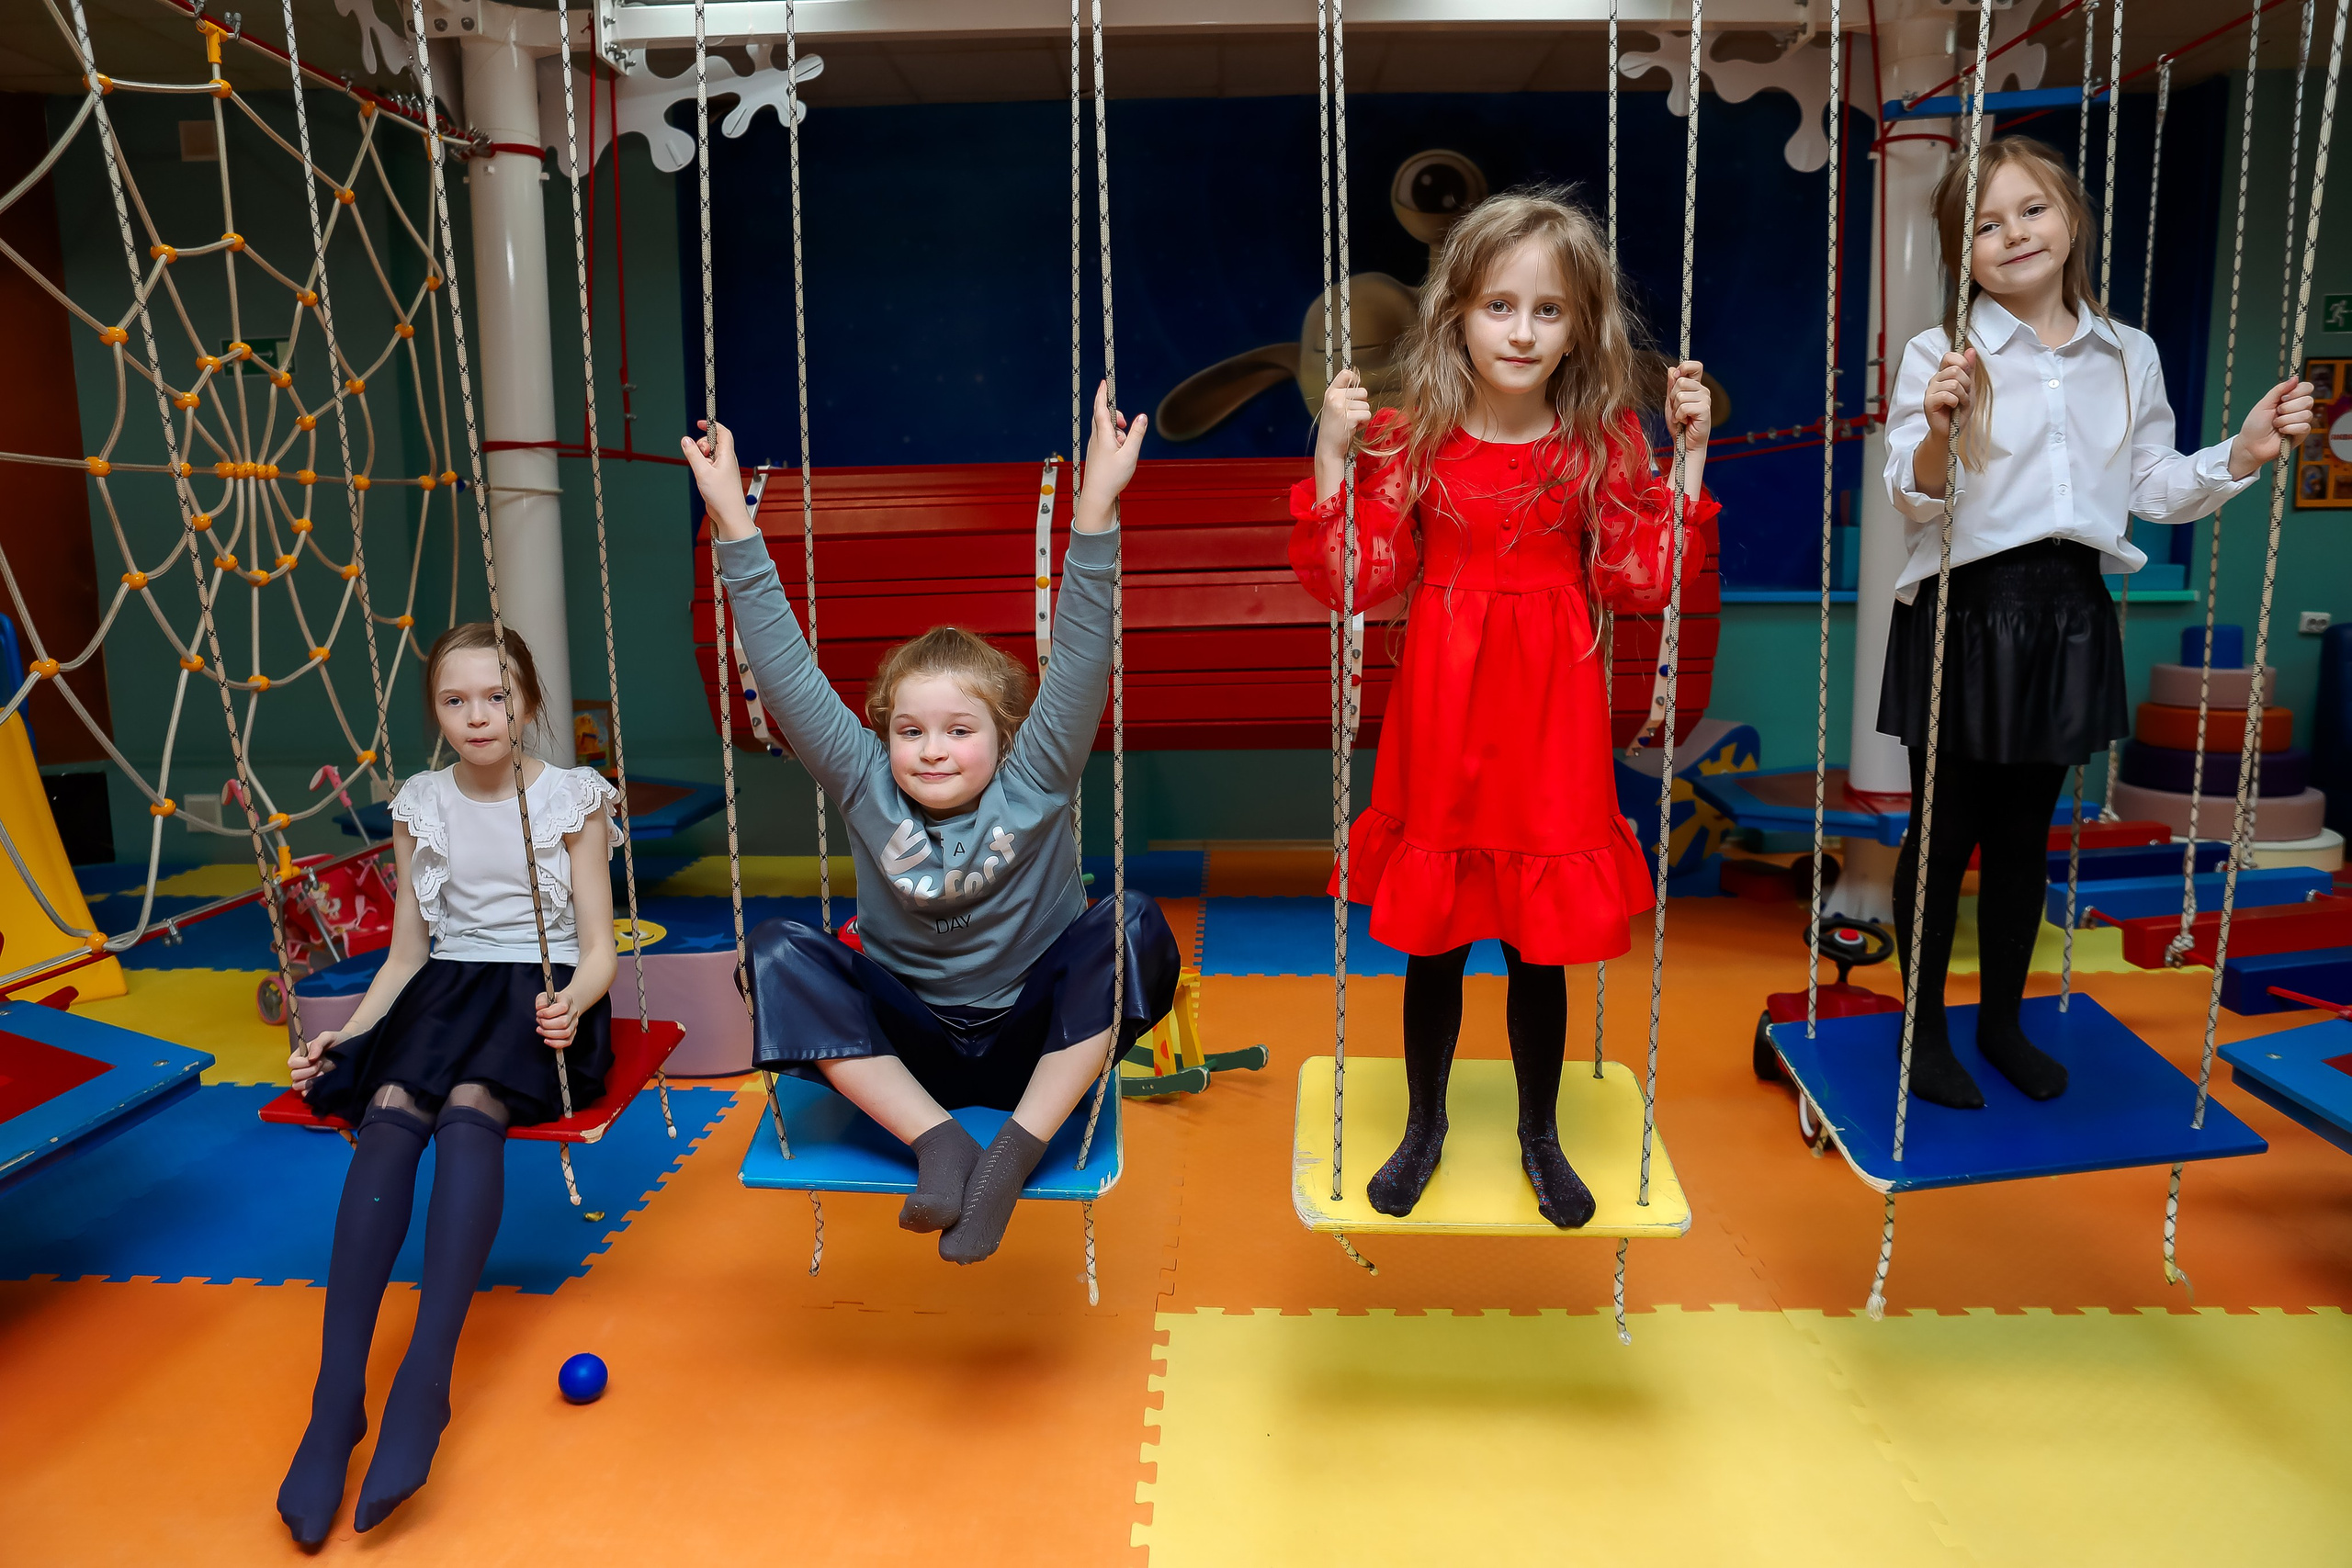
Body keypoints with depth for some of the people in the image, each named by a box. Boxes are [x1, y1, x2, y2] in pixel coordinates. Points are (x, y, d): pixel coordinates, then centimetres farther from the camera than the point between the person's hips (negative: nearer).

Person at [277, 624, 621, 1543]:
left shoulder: (573, 797, 2)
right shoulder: (419, 808, 11)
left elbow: (598, 947, -1)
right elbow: (406, 953, 14)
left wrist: (572, 1004, -22)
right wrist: (345, 1036, -2)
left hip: (541, 995, -3)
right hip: (446, 985, 3)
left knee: (470, 1108, -34)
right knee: (391, 1109, -29)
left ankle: (425, 1382, -39)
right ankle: (336, 1400, -34)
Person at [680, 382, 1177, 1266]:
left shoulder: (1035, 782, -10)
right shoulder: (864, 785, -6)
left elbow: (1082, 652, -21)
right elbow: (785, 669, -12)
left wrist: (1097, 505, -32)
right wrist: (731, 520, -19)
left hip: (1033, 1041, -1)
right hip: (908, 1046, 2)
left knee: (1136, 929, -28)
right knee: (778, 953, -21)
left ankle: (1014, 1153, -27)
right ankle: (940, 1144, -28)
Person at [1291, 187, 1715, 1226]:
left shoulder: (1603, 440, 0)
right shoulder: (1410, 437, -4)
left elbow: (1643, 580, 0)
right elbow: (1360, 582, -7)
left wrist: (1689, 455, -5)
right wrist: (1333, 455, -15)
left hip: (1551, 718, 1)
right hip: (1442, 712, 0)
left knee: (1542, 946, 11)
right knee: (1432, 942, 12)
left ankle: (1540, 1138, 34)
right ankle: (1424, 1128, 35)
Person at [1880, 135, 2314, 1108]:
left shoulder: (2129, 356, 7)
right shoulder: (1938, 356, -6)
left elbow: (2158, 491, 13)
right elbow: (1912, 503, -12)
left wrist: (2245, 451, -2)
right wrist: (1937, 434, -31)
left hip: (2067, 614, 4)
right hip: (1965, 615, -4)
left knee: (2024, 833, 14)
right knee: (1945, 828, 4)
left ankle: (2002, 1020, 31)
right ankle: (1924, 1028, 20)